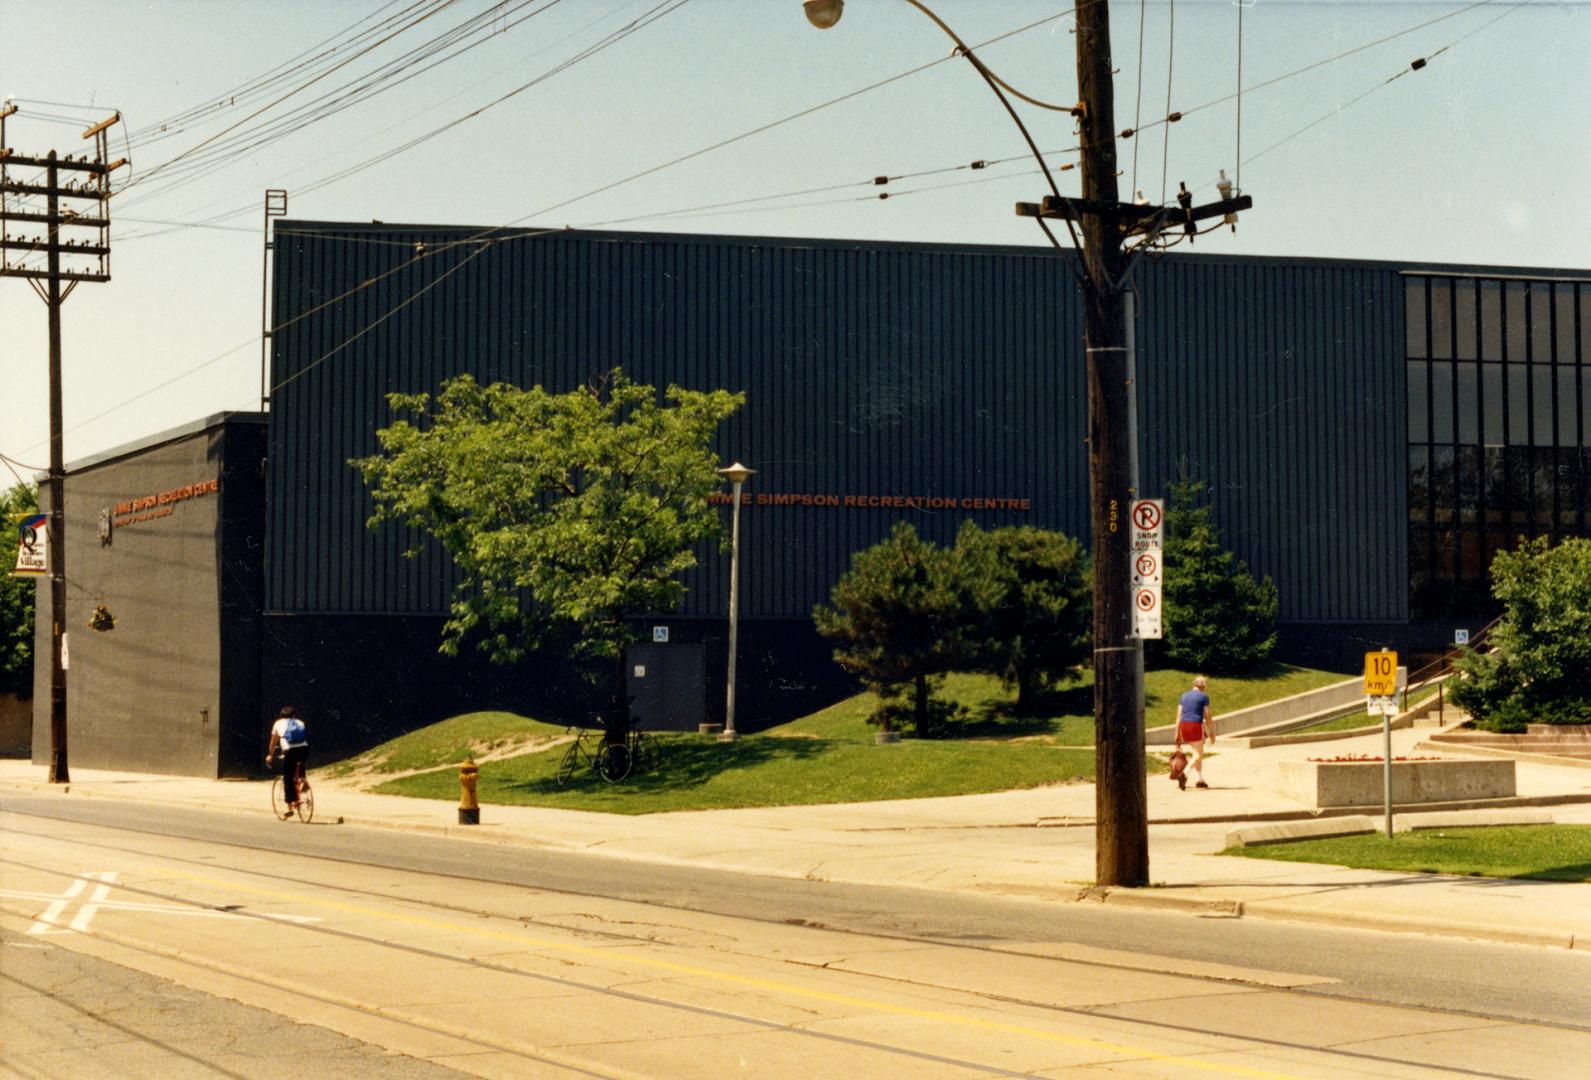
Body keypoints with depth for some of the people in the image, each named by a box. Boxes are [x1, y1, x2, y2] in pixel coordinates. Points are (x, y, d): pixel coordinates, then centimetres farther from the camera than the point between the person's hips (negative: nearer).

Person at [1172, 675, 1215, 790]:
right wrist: (1212, 733, 3)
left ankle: (1200, 779, 18)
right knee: (1199, 754, -4)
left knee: (1197, 753, 18)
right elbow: (1208, 717, -4)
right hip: (1196, 725, -6)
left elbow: (1179, 716, 10)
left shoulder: (1184, 696, 13)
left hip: (1184, 725, 6)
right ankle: (1184, 774, -25)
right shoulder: (1204, 697, -1)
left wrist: (1177, 734, 12)